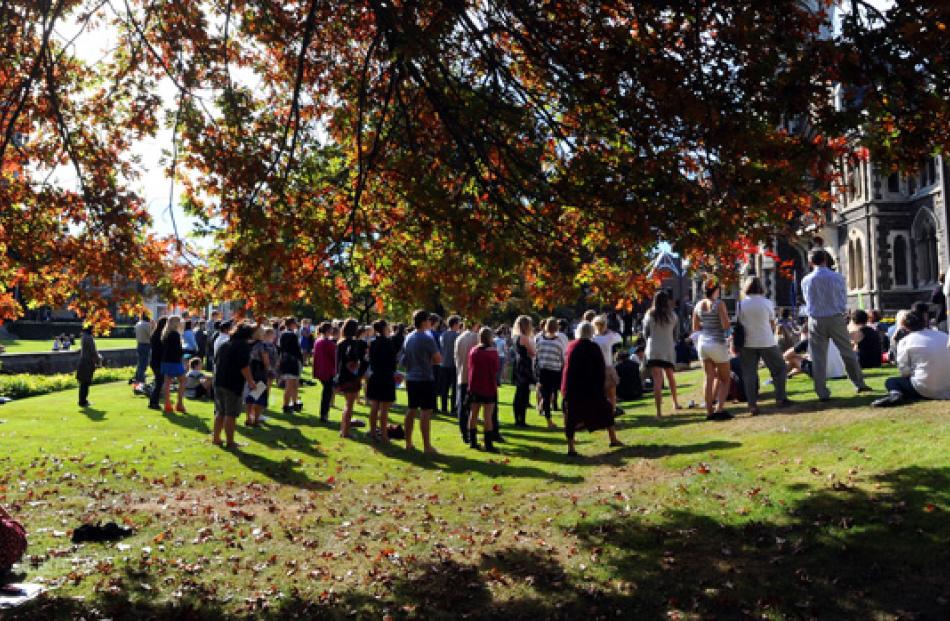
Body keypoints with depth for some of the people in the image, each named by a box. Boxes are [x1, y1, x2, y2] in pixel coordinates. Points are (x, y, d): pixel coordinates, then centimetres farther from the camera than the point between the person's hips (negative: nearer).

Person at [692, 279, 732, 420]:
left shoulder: (698, 305, 5)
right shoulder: (719, 304, -11)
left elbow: (695, 328, 9)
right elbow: (726, 326, -16)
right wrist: (726, 316, 3)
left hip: (703, 344, 5)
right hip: (718, 344, -5)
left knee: (709, 379, 11)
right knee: (725, 379, 7)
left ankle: (709, 411, 7)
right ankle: (719, 409, -7)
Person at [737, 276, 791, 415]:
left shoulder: (741, 304, -4)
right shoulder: (767, 303, -4)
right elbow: (772, 325, 3)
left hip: (747, 344, 1)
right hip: (766, 342, -1)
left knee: (749, 373, 5)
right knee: (779, 368, 17)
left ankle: (752, 404, -1)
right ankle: (780, 398, 16)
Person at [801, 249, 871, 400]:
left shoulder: (806, 280, -6)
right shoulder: (837, 277, -5)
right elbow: (844, 300, 3)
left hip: (816, 321, 0)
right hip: (836, 318, 1)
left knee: (818, 357, 3)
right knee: (847, 352, 15)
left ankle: (822, 392, 4)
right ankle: (859, 384, 25)